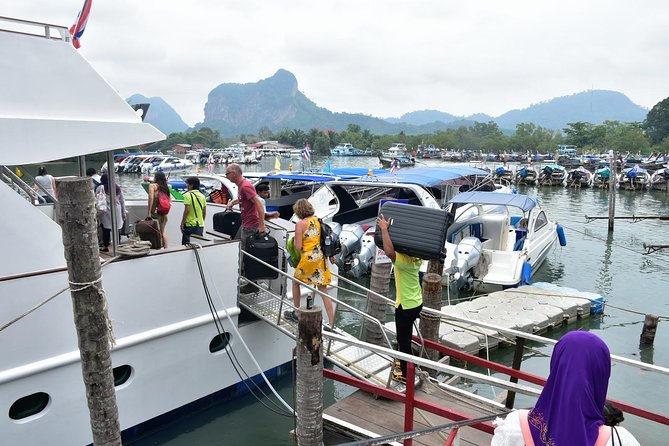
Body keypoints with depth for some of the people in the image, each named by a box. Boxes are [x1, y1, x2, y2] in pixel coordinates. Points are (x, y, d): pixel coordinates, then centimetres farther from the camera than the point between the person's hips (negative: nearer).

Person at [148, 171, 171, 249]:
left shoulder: (152, 185, -4)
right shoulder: (166, 187, 11)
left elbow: (151, 198, -14)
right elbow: (170, 199, 10)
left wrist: (149, 212, -15)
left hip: (155, 211, -6)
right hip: (164, 212, 6)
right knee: (163, 231, 16)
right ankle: (165, 248, 18)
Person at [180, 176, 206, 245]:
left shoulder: (188, 195, -10)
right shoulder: (202, 196, 9)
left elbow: (187, 210, -16)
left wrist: (182, 223, -10)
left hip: (190, 225, -6)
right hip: (200, 225, 6)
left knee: (186, 244, -2)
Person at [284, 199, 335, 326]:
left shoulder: (300, 224, -10)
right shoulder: (318, 221, 7)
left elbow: (298, 247, -14)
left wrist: (294, 241, 8)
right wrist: (330, 255, 21)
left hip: (309, 258, -5)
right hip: (321, 258, 6)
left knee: (296, 282, 20)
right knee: (323, 291, 8)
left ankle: (296, 313, 30)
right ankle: (331, 323, 7)